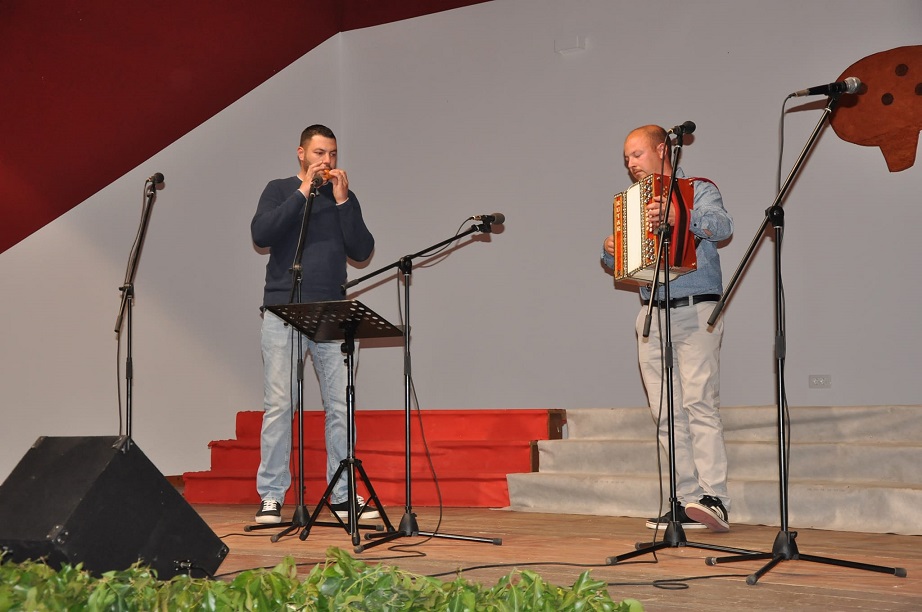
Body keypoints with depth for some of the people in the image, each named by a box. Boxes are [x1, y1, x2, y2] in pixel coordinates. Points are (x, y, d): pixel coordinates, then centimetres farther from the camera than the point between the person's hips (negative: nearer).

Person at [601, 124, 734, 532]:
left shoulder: (699, 190, 3)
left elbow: (722, 226, -18)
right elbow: (620, 262, 25)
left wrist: (679, 217, -35)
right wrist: (610, 251, 1)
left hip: (696, 313, -6)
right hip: (652, 315, 6)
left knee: (699, 401, -16)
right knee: (666, 413, 1)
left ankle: (715, 499, -19)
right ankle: (687, 502, 4)